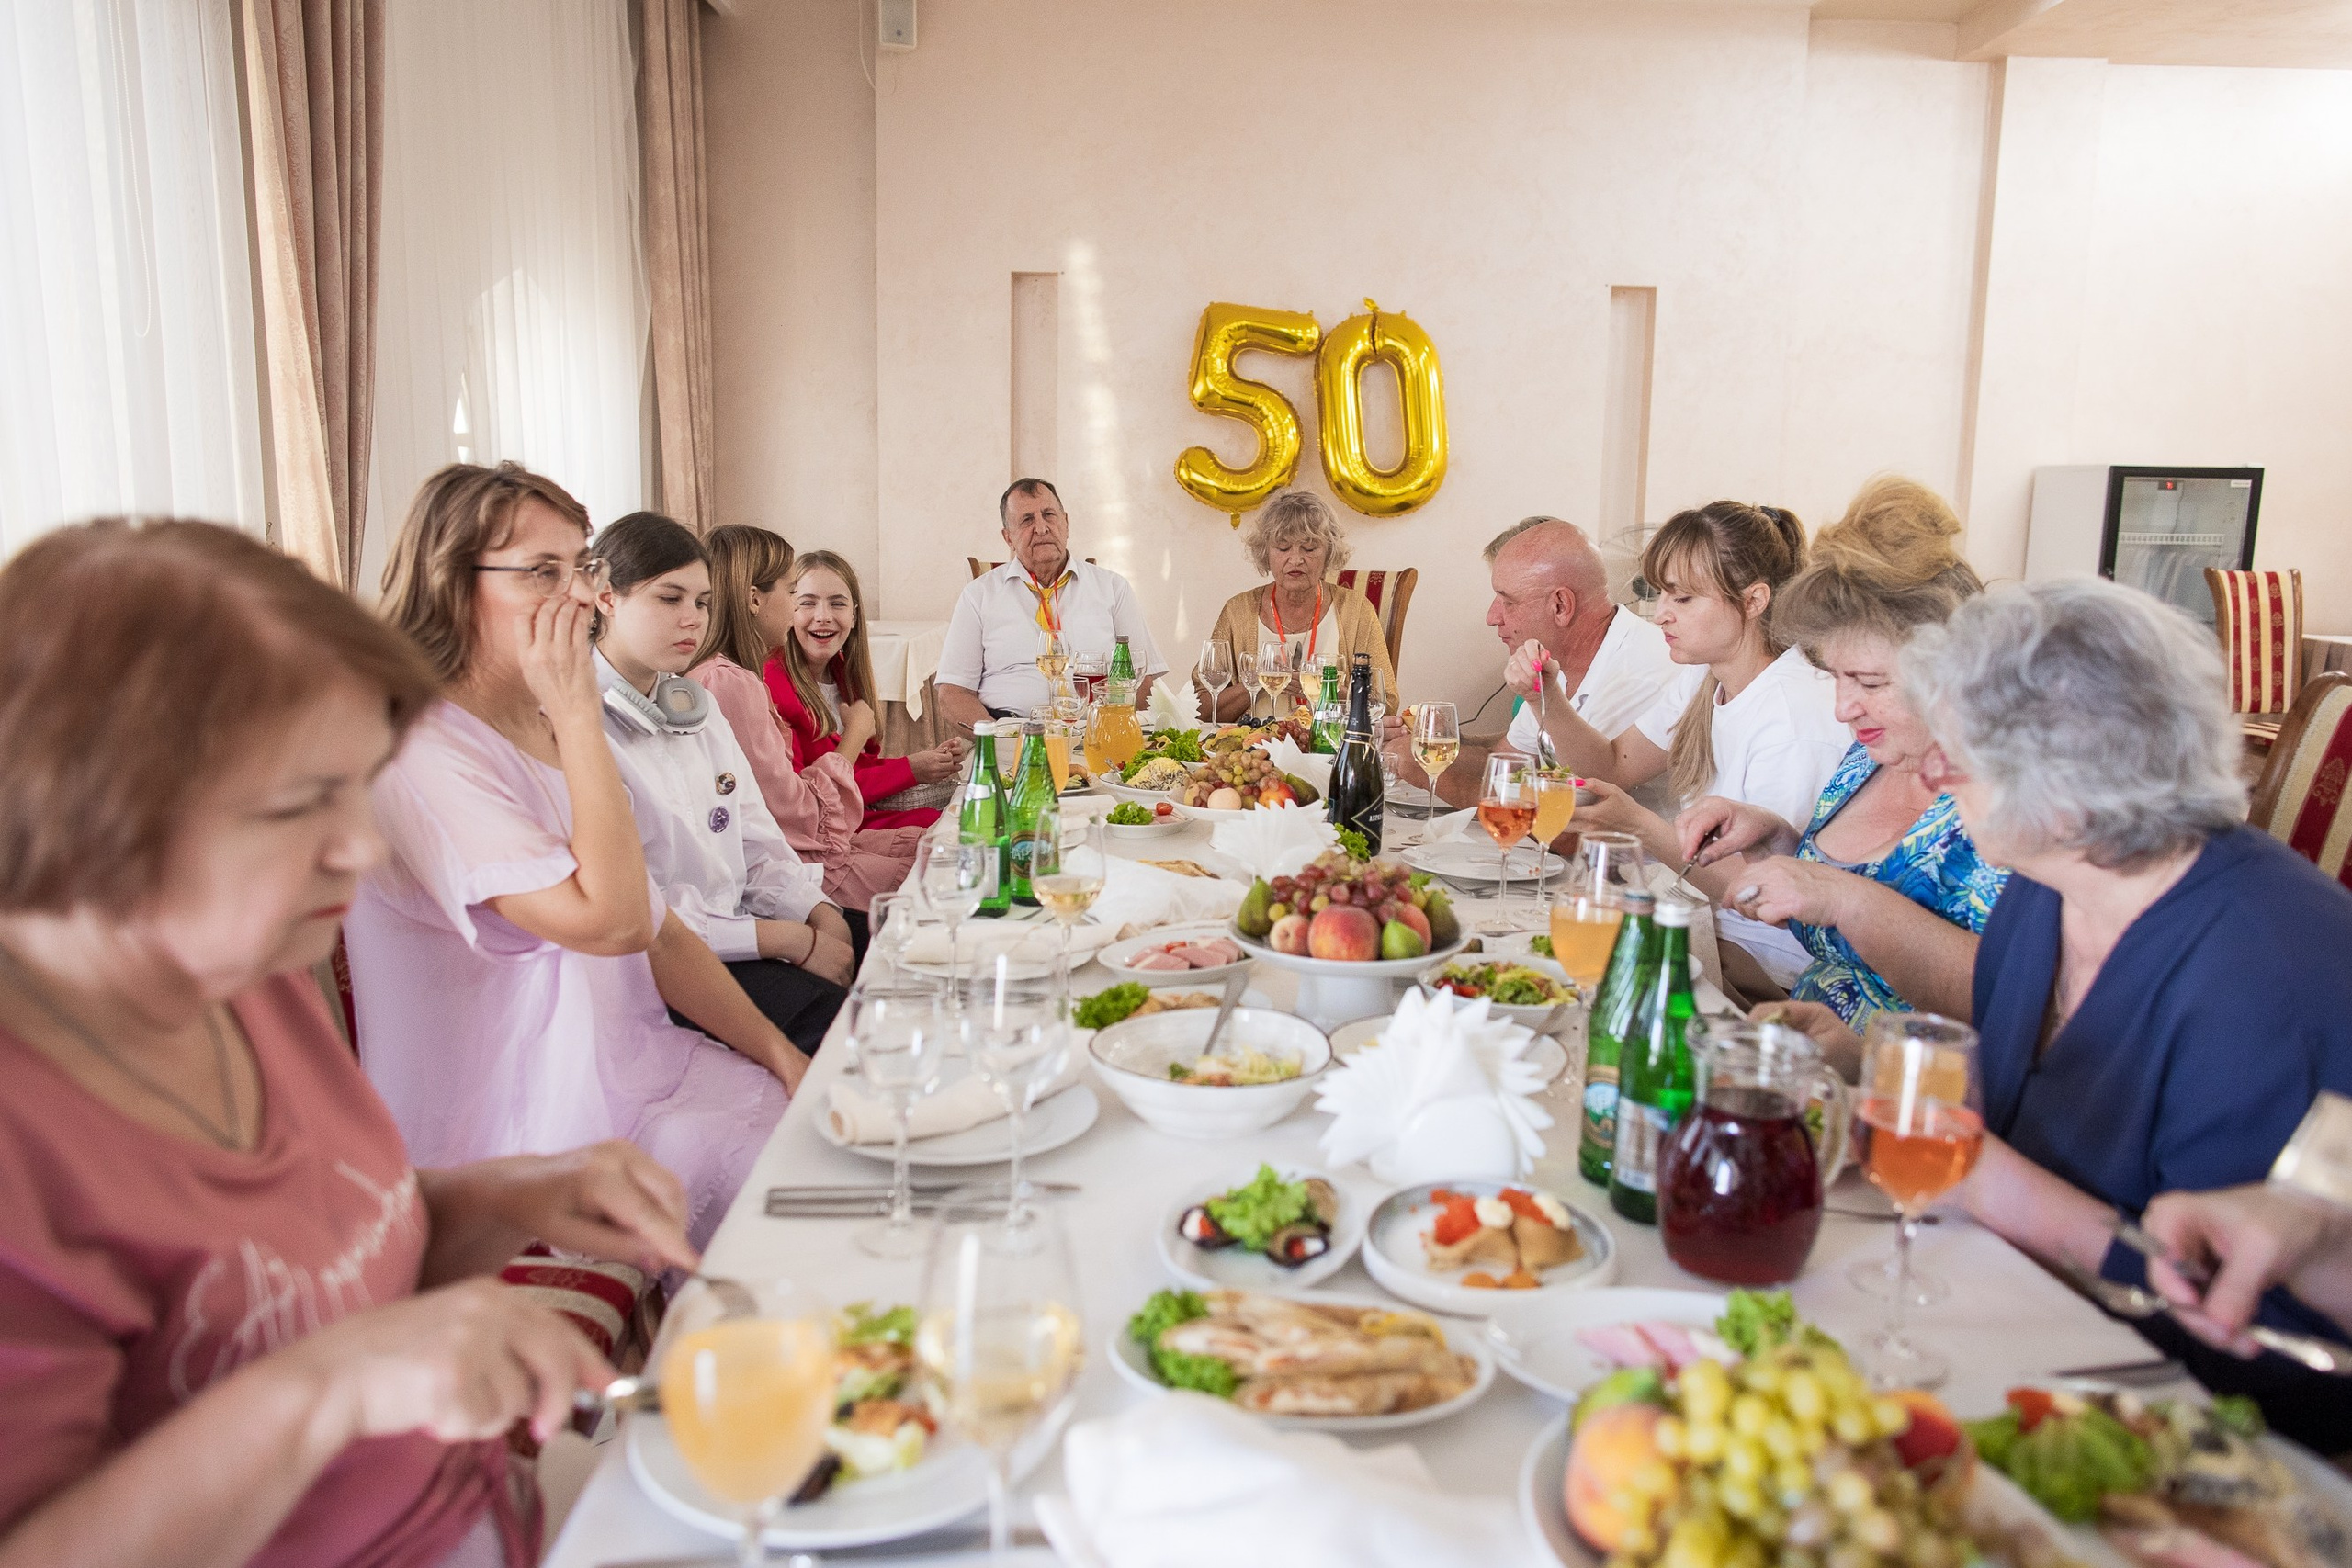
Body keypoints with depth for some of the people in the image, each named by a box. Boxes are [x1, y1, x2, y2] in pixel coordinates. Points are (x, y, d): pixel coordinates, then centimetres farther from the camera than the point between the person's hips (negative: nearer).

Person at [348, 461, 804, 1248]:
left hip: (627, 1067, 8)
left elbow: (657, 930, 11)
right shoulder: (422, 754, -19)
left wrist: (780, 1053, 2)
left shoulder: (551, 734, 11)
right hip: (533, 1128, -8)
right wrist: (580, 717, -22)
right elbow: (611, 921, -27)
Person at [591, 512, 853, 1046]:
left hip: (737, 922, 8)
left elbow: (755, 838, 12)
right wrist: (786, 940, -18)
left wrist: (820, 915, -6)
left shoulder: (696, 705, 14)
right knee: (836, 1016, -27)